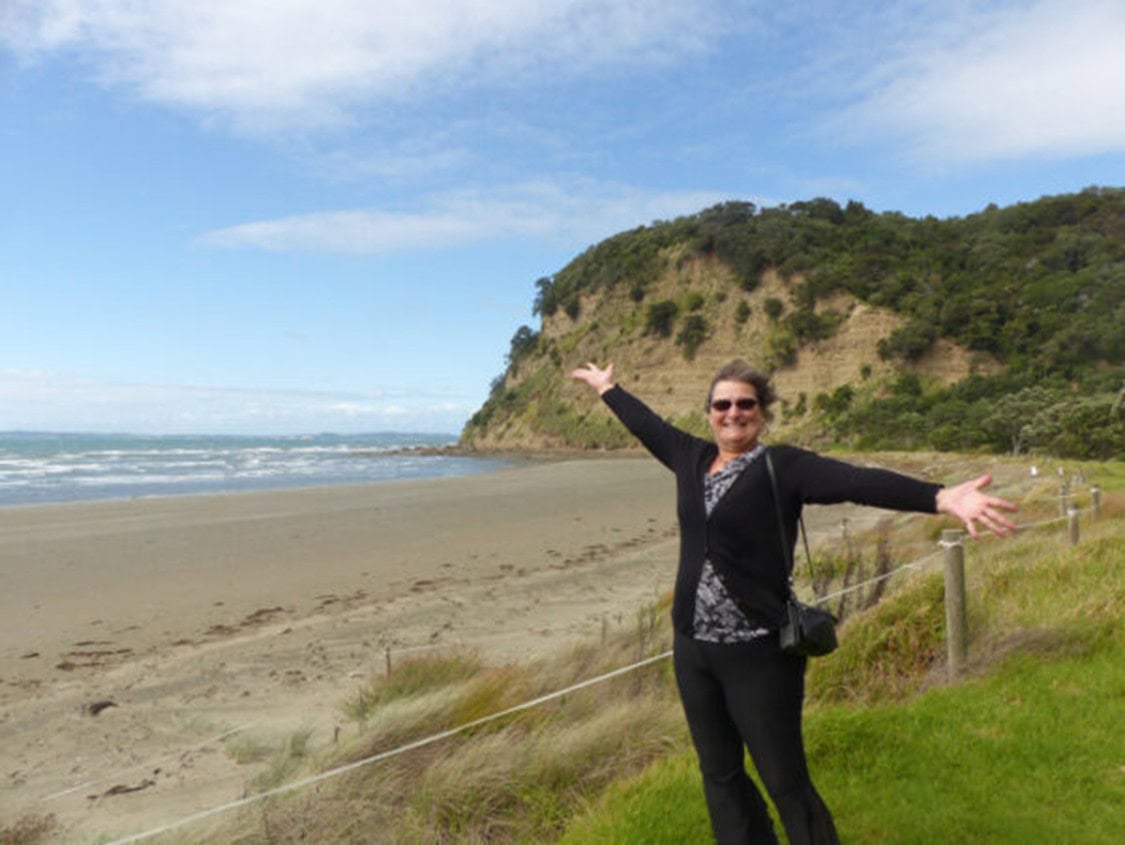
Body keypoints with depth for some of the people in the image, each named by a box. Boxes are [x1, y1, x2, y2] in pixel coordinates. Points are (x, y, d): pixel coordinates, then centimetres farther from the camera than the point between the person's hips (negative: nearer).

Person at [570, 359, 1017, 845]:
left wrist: (942, 498, -39)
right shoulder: (692, 458, 6)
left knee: (786, 783, 4)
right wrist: (607, 388, 37)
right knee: (720, 774, 19)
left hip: (758, 651, -5)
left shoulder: (783, 466, -10)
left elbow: (855, 481, -25)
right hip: (692, 646, 6)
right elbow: (647, 425, 22)